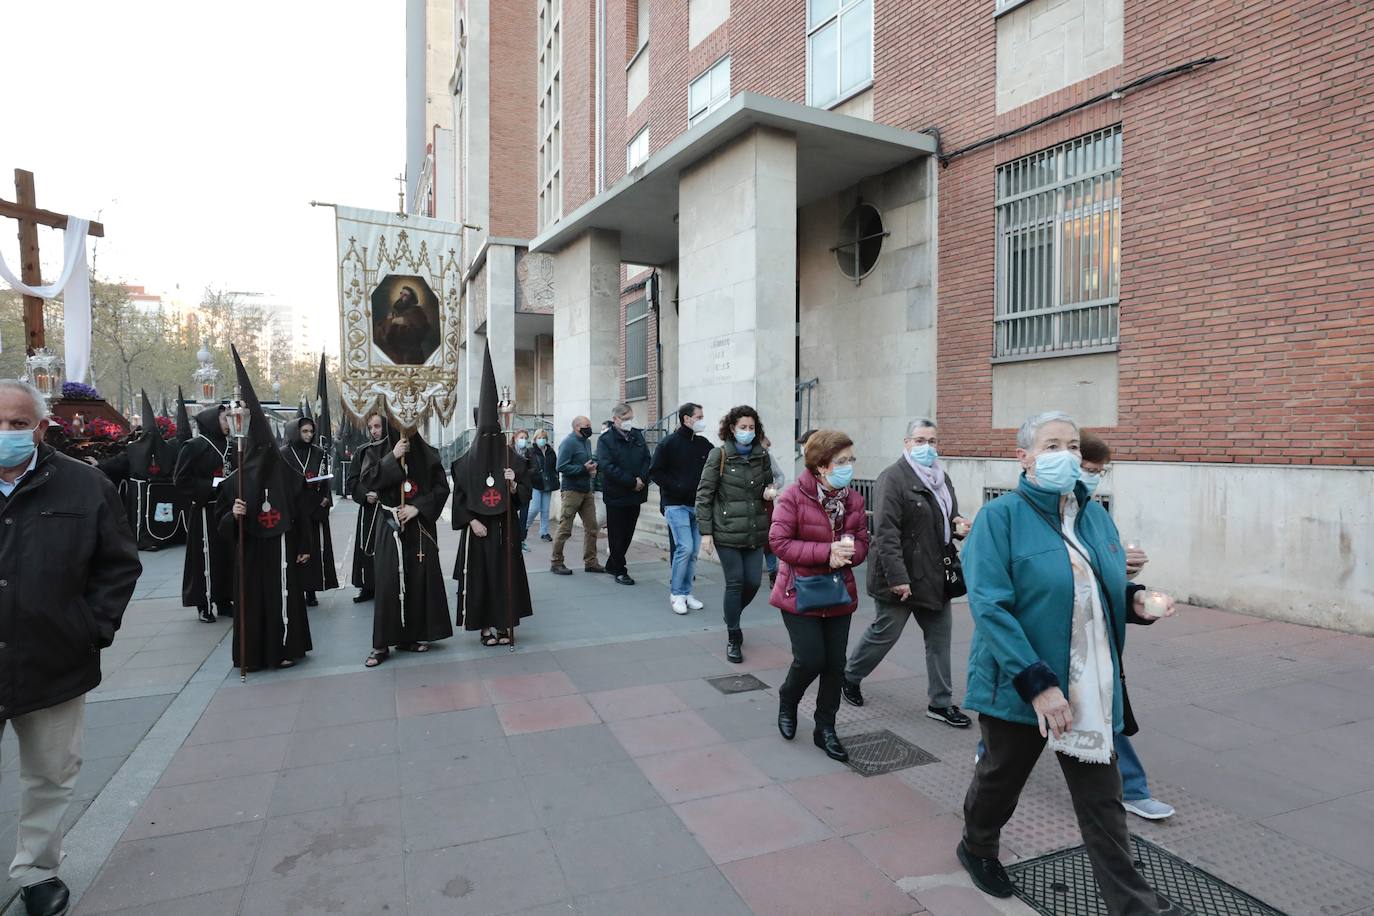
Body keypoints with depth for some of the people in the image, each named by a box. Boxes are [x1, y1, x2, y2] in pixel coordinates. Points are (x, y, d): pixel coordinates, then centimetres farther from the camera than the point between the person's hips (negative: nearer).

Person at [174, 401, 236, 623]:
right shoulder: (194, 447, -7)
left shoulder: (231, 445, 10)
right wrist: (212, 484, -17)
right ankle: (205, 605, 10)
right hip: (205, 511, -6)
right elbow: (181, 479, -10)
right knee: (207, 557, -2)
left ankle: (224, 601, 18)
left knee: (229, 554, 8)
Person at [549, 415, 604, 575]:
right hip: (571, 491, -8)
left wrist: (591, 468, 3)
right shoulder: (569, 443, -12)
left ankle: (590, 562, 17)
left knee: (591, 527, 8)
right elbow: (561, 467, -19)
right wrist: (583, 468, -20)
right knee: (565, 529, -2)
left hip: (586, 491, 8)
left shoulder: (587, 442, 14)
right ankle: (556, 563, 9)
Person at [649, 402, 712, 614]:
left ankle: (686, 593, 20)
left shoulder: (704, 445, 9)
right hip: (676, 505, -5)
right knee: (684, 547, -13)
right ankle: (676, 594, 3)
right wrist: (675, 487, -15)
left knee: (694, 551, 7)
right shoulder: (668, 443, -5)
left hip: (697, 505, 5)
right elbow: (655, 472, -5)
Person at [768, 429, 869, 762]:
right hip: (801, 593, -5)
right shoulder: (794, 496, -16)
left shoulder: (853, 499, 0)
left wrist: (848, 553, -19)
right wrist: (827, 550, -25)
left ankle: (825, 728, 27)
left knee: (835, 664, 8)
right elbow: (779, 542, -19)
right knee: (810, 659, -5)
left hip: (839, 593, 5)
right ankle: (788, 699, 29)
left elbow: (862, 542, 5)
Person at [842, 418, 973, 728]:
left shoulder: (942, 478, 13)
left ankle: (940, 703, 24)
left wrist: (958, 524, 2)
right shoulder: (893, 478, -14)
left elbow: (949, 516, 27)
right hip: (902, 578, -7)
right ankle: (850, 678, 30)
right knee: (884, 634, 6)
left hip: (935, 575, 8)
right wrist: (897, 577, -25)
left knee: (940, 637, 11)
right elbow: (886, 532, -21)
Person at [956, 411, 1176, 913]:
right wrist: (1037, 682, -26)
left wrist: (1135, 601, -6)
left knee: (1103, 804, 10)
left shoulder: (1095, 513, 6)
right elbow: (990, 607, -21)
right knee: (1001, 778, 18)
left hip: (1093, 687, 4)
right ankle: (976, 848, 47)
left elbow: (1106, 591, 17)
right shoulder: (1000, 517, -14)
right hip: (1018, 684, -4)